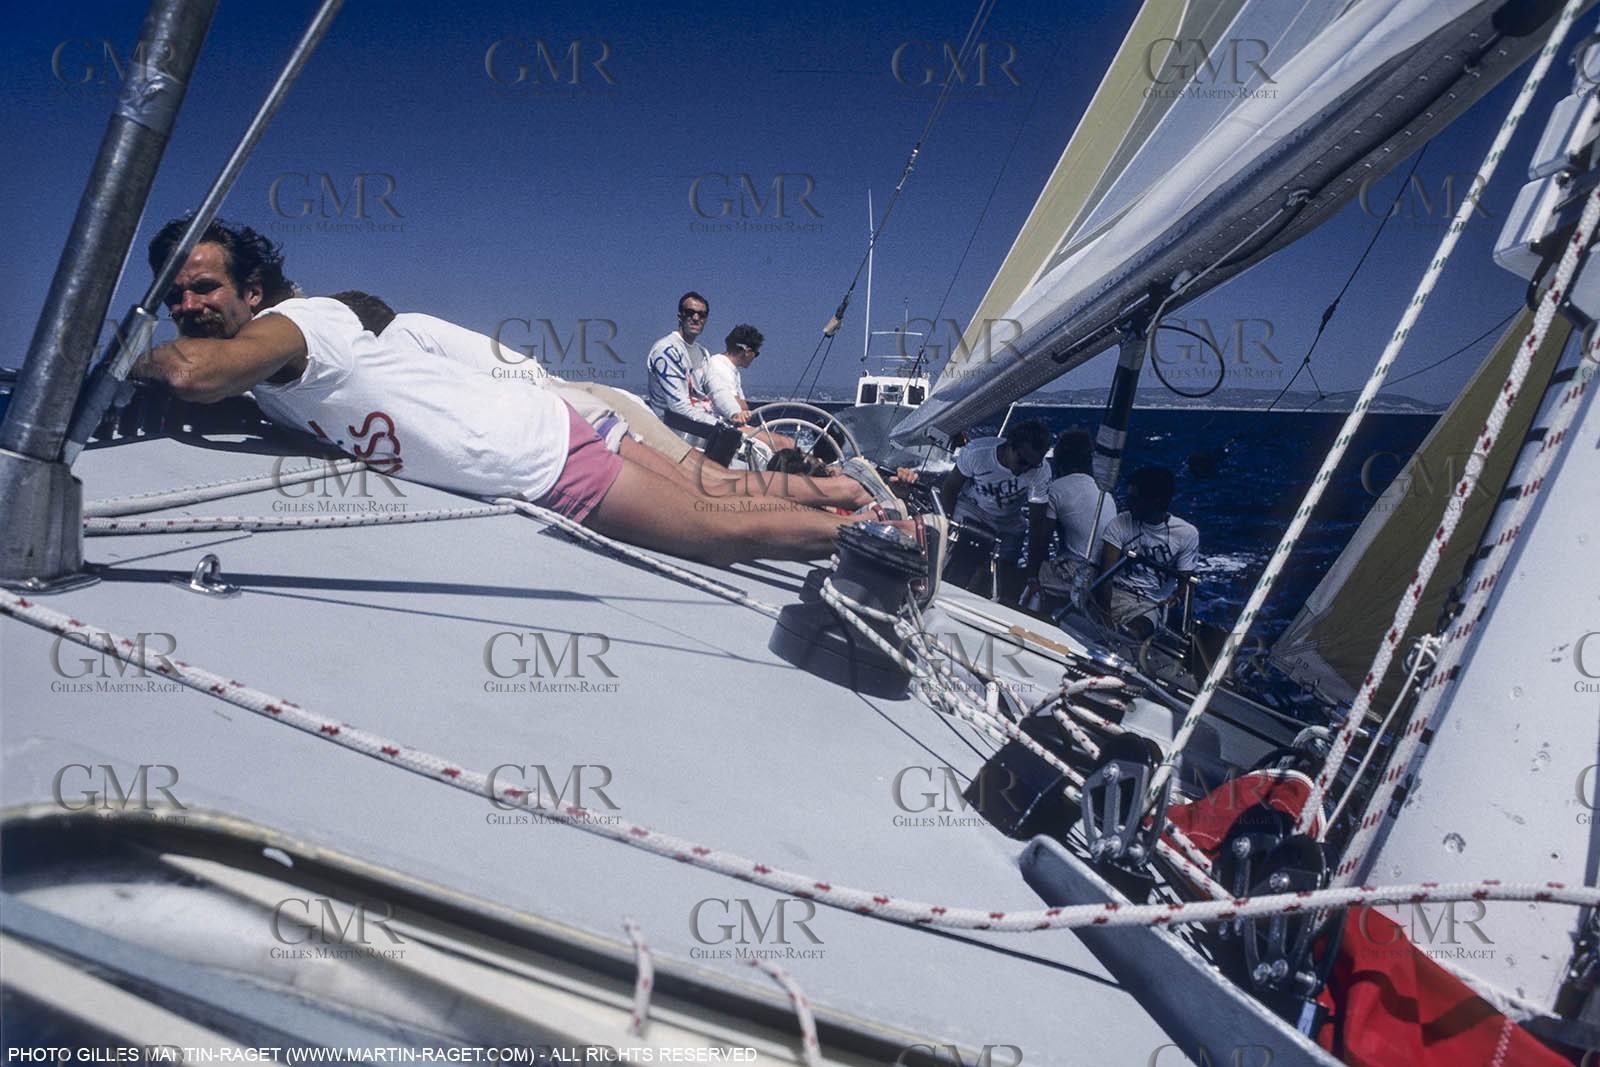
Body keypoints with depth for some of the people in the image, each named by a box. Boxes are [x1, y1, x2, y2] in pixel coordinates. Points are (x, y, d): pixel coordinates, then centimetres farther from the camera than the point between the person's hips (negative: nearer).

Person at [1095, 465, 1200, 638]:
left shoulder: (1187, 534, 0)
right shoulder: (1119, 525, -1)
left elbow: (1184, 583, 7)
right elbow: (1106, 574, -9)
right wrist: (1105, 616, -23)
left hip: (1150, 605, 0)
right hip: (1115, 594, 1)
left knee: (1132, 635, -35)